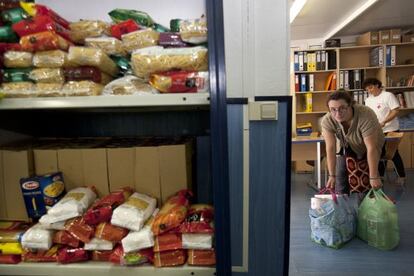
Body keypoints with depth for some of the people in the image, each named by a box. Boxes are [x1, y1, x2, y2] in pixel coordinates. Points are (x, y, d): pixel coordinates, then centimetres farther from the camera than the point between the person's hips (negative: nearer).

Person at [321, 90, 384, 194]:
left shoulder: (366, 116, -36)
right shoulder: (327, 120, -28)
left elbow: (371, 148, -33)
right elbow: (330, 148, -26)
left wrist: (374, 177, -31)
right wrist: (332, 175, -27)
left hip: (370, 148, -2)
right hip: (348, 148, 2)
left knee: (366, 184, -9)